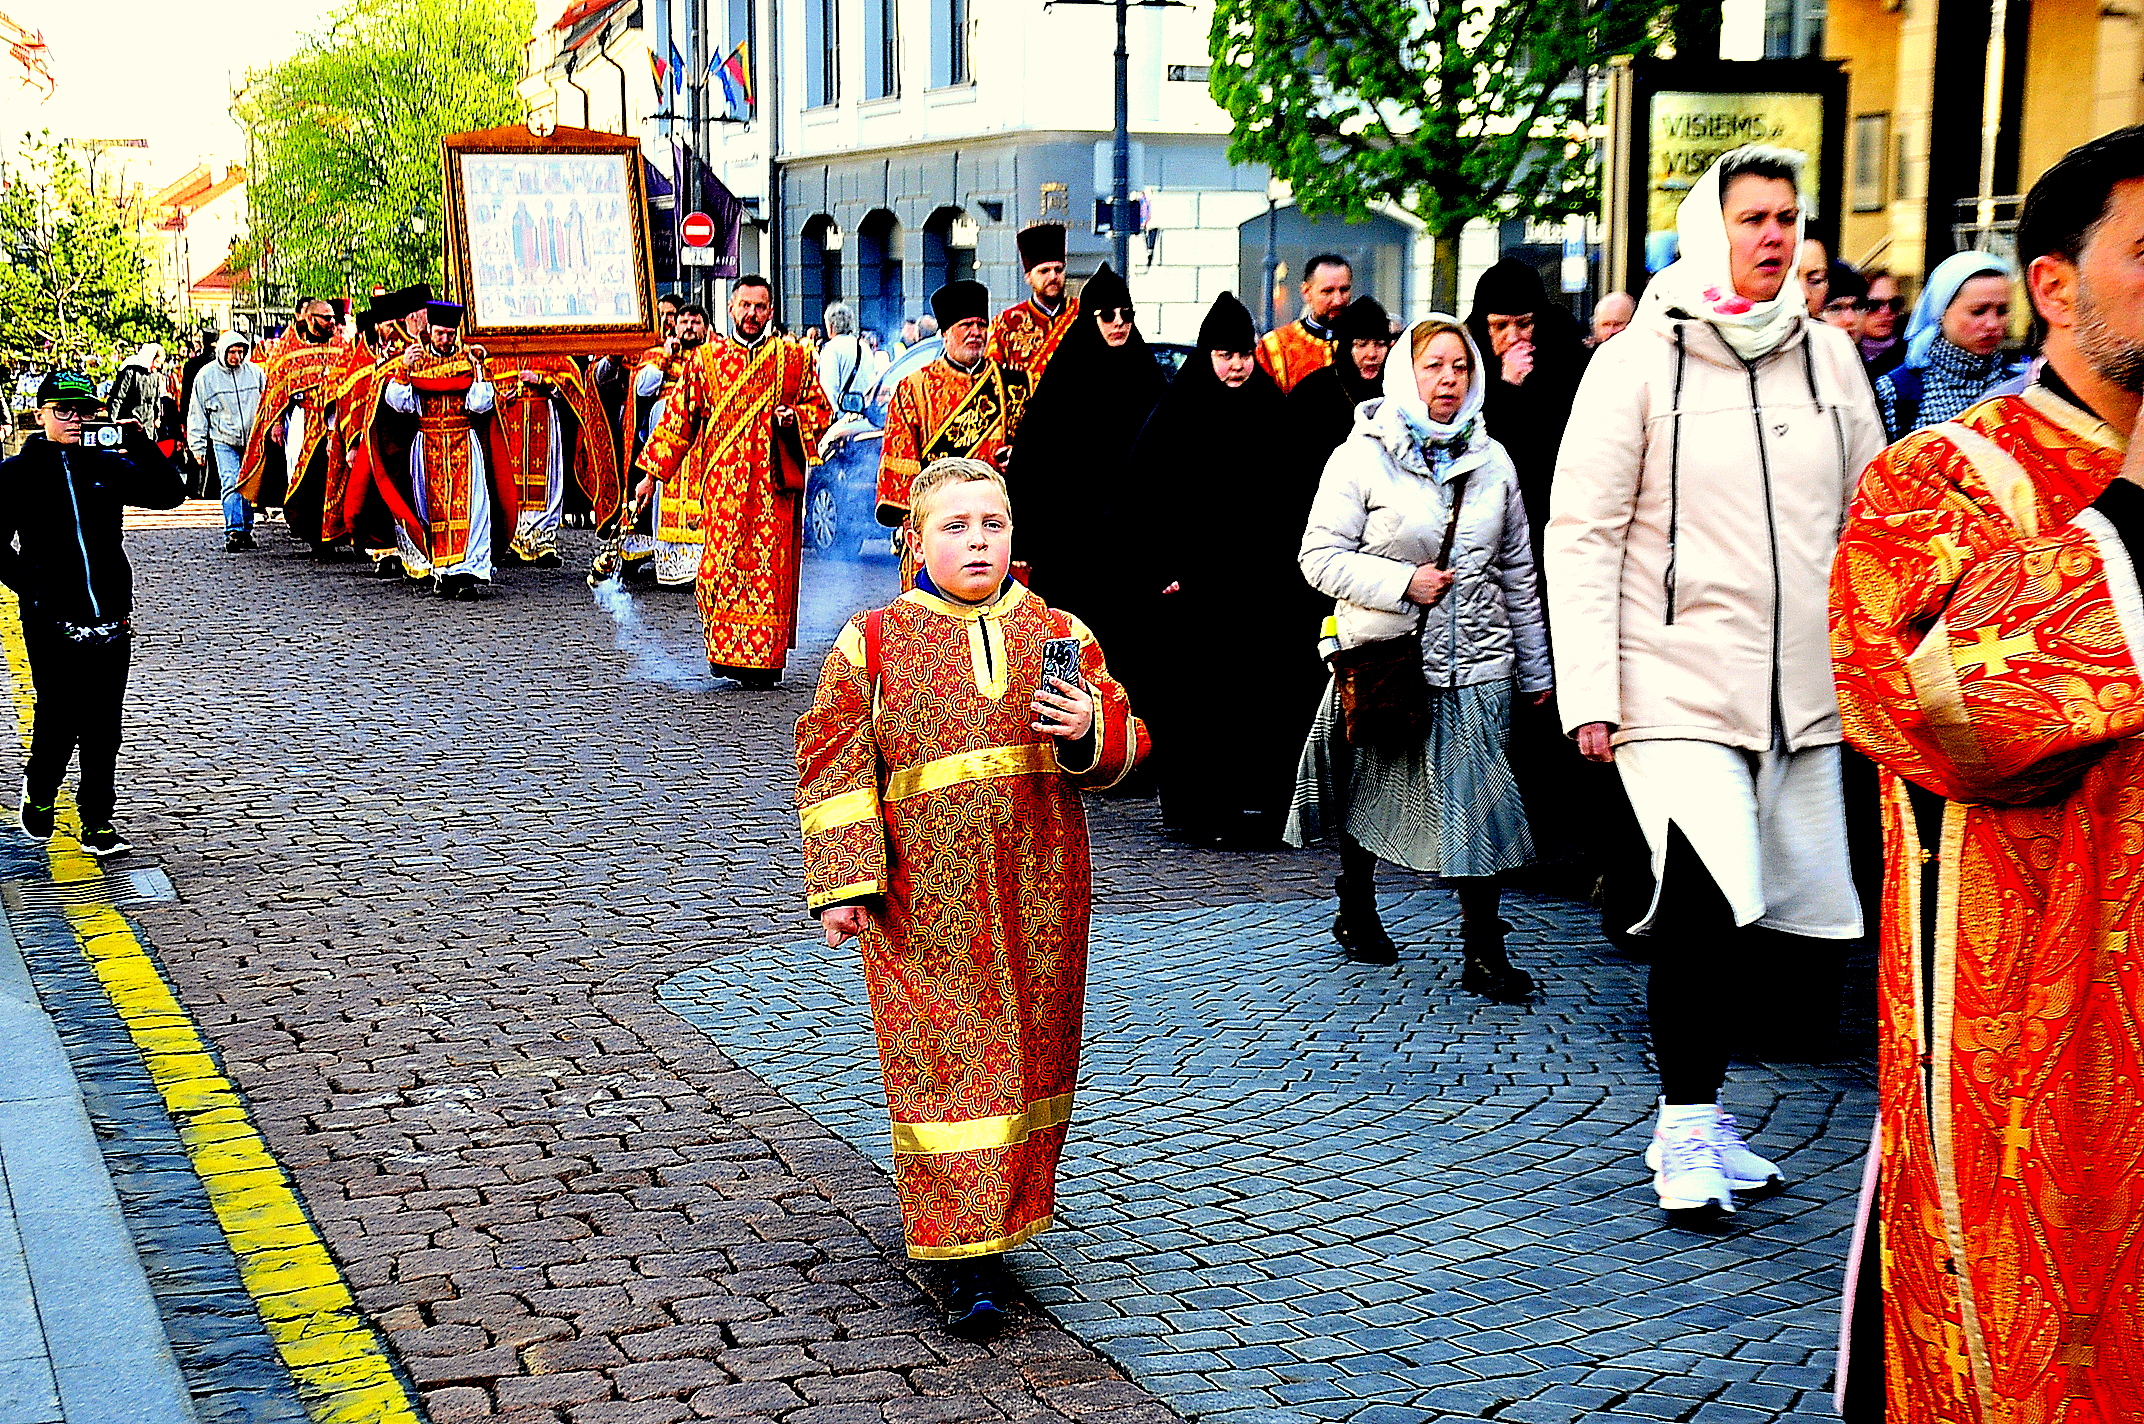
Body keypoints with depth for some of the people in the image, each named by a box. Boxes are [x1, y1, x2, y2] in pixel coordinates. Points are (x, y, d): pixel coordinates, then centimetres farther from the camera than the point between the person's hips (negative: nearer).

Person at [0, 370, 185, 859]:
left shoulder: (108, 466, 9)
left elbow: (169, 493, 2)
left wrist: (138, 440, -7)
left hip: (111, 618, 3)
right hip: (51, 621, -3)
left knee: (103, 726, 5)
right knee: (59, 719, -2)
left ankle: (98, 821, 14)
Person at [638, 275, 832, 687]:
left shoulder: (795, 357, 8)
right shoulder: (706, 359, 9)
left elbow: (820, 409, 14)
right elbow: (679, 419, 12)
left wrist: (794, 418, -8)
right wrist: (652, 473, 11)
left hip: (774, 482, 0)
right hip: (722, 480, 0)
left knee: (771, 569, -2)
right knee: (721, 566, -7)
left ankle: (765, 658, 6)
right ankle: (725, 653, 5)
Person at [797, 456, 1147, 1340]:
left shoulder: (1059, 635, 7)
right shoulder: (872, 645, 1)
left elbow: (1127, 743, 9)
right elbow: (832, 761, 1)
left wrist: (1090, 730, -15)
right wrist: (841, 884, -5)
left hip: (1036, 891, 3)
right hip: (923, 898, -3)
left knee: (1027, 1053, 11)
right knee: (943, 1062, -4)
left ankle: (1004, 1211, 31)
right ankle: (972, 1262, 0)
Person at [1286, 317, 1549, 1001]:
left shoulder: (1491, 460, 8)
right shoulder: (1361, 457, -4)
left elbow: (1518, 572, 14)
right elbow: (1320, 557, -8)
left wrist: (1536, 669, 16)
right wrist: (1402, 581, -19)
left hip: (1473, 662, 2)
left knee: (1479, 800, -7)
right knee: (1367, 787, 13)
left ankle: (1484, 951, -2)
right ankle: (1356, 913, 34)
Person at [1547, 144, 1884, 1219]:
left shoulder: (1829, 355, 10)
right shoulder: (1640, 364, -3)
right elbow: (1582, 535, -5)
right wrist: (1589, 693, -12)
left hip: (1801, 697, 5)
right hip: (1677, 688, -5)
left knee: (1793, 915, 6)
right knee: (1709, 907, -16)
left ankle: (1697, 1118, 23)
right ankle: (1687, 1132, 1)